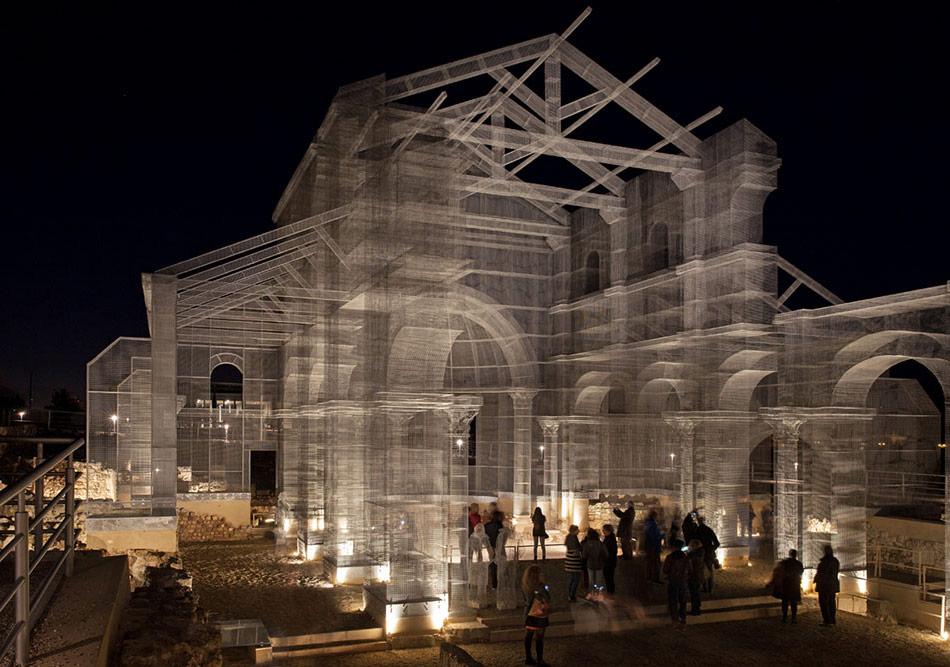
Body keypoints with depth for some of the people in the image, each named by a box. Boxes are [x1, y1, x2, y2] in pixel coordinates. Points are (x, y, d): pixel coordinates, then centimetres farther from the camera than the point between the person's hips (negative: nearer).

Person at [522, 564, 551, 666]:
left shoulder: (525, 586, -5)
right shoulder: (539, 587, -24)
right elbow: (548, 599, -15)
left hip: (528, 615, 6)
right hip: (539, 616, -6)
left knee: (528, 636, 15)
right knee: (539, 638, 4)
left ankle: (528, 658, 26)